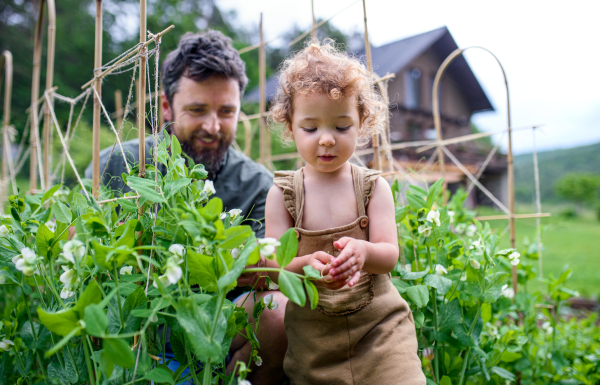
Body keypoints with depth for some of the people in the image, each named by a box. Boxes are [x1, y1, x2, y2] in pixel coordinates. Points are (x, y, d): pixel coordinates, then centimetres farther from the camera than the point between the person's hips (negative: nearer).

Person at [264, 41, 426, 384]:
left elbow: (389, 255, -10)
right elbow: (273, 264, -9)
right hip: (311, 332, 1)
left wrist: (363, 252, -33)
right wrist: (306, 266, -31)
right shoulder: (282, 193, -4)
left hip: (378, 323, 0)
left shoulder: (373, 186, -3)